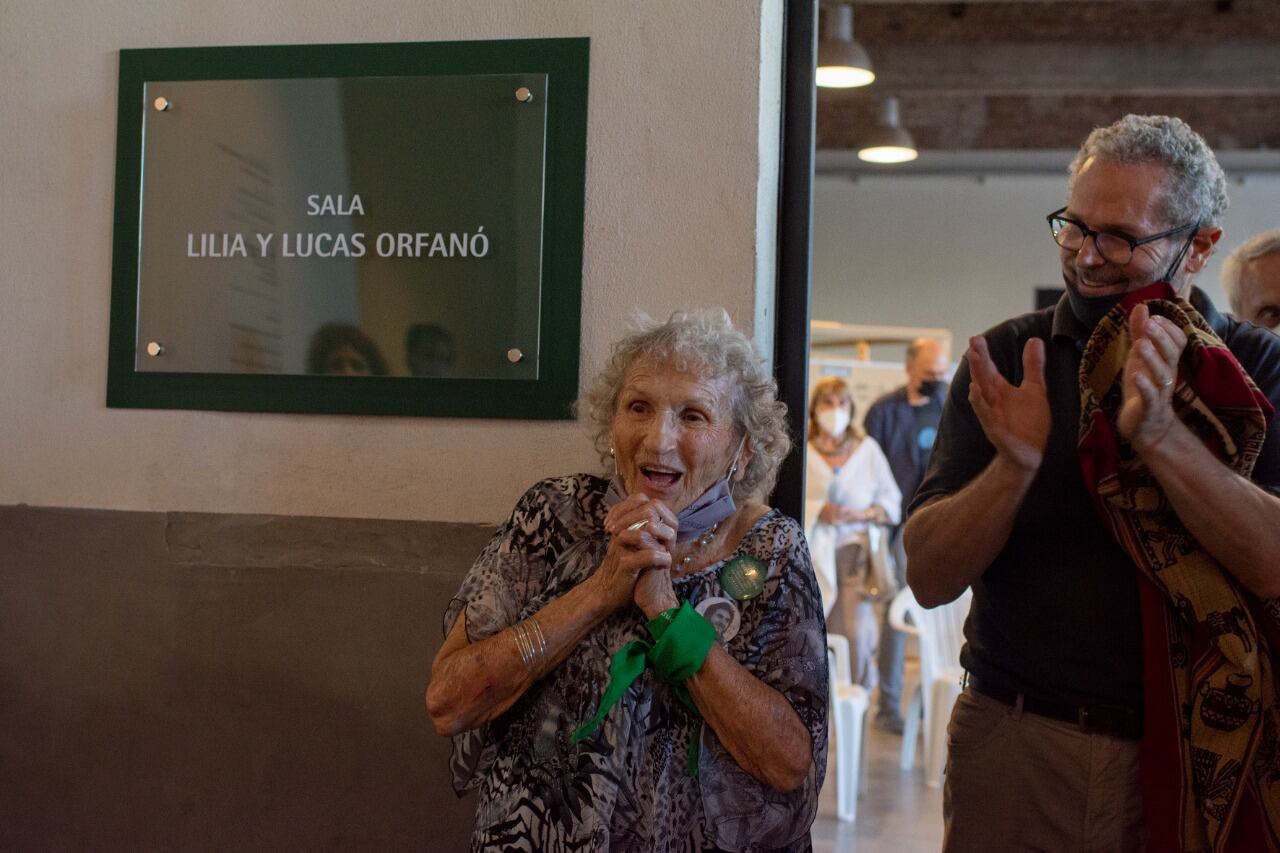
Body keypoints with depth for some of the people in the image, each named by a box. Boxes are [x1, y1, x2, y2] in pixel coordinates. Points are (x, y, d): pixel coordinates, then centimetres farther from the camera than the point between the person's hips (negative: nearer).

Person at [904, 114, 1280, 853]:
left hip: (1198, 758, 0)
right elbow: (929, 577, -6)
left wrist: (1160, 435, -26)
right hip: (1019, 742, 1)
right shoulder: (1007, 358, -1)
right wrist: (1015, 463, -22)